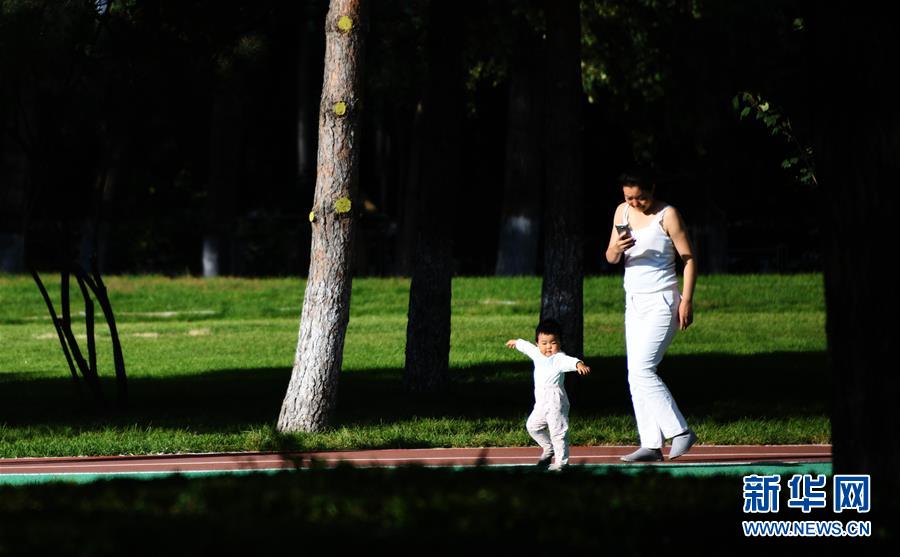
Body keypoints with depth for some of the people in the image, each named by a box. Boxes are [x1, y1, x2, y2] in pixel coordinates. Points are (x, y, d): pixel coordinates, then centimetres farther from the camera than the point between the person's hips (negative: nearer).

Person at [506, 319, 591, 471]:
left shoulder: (559, 358, -15)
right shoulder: (537, 354, 11)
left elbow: (569, 361, -36)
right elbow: (527, 347, 32)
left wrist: (578, 364, -59)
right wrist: (516, 342, 51)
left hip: (556, 402, -8)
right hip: (541, 402, 8)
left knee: (558, 432, -5)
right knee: (532, 426, 16)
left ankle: (561, 462, 2)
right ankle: (548, 448, 35)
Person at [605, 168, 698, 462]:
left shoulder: (667, 215, -10)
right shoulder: (622, 212, 9)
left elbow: (689, 258, -9)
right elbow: (610, 258, 12)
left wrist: (687, 301, -16)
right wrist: (617, 249, -12)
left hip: (662, 302, -8)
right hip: (634, 302, 8)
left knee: (642, 369, -18)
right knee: (636, 375, 3)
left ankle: (680, 431, -13)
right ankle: (651, 444, 3)